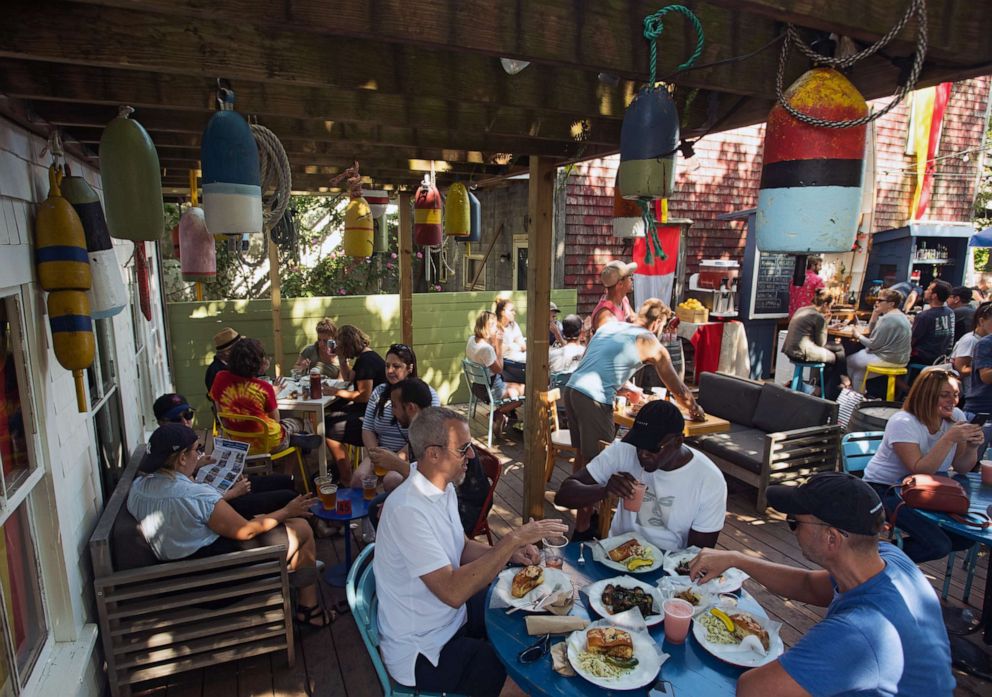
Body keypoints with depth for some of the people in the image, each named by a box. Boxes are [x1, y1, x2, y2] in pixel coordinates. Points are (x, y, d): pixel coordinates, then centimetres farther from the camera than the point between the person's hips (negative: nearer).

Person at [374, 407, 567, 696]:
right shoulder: (407, 509, -30)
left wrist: (509, 552, -6)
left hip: (451, 614, 9)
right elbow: (453, 591, -33)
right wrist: (513, 539, -29)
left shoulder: (444, 488, 0)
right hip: (424, 650, -9)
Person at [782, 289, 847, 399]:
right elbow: (821, 343, -5)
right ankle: (829, 395, 25)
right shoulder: (818, 317, -13)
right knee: (838, 358, 13)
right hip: (802, 353, -9)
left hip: (791, 349, 9)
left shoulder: (802, 310, 12)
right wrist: (825, 323, 2)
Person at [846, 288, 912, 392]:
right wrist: (875, 315, 0)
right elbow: (871, 331, 12)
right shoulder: (900, 316, 11)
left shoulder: (887, 319, -22)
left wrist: (858, 336, -5)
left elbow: (872, 344, -21)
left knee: (849, 360, 10)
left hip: (888, 360, -10)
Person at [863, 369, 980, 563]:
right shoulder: (903, 423, -20)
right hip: (886, 490, -8)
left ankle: (896, 548, 7)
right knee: (939, 545, -23)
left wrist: (972, 446, -15)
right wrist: (949, 439, -31)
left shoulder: (956, 417, 1)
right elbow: (919, 471, -28)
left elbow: (961, 468, 5)